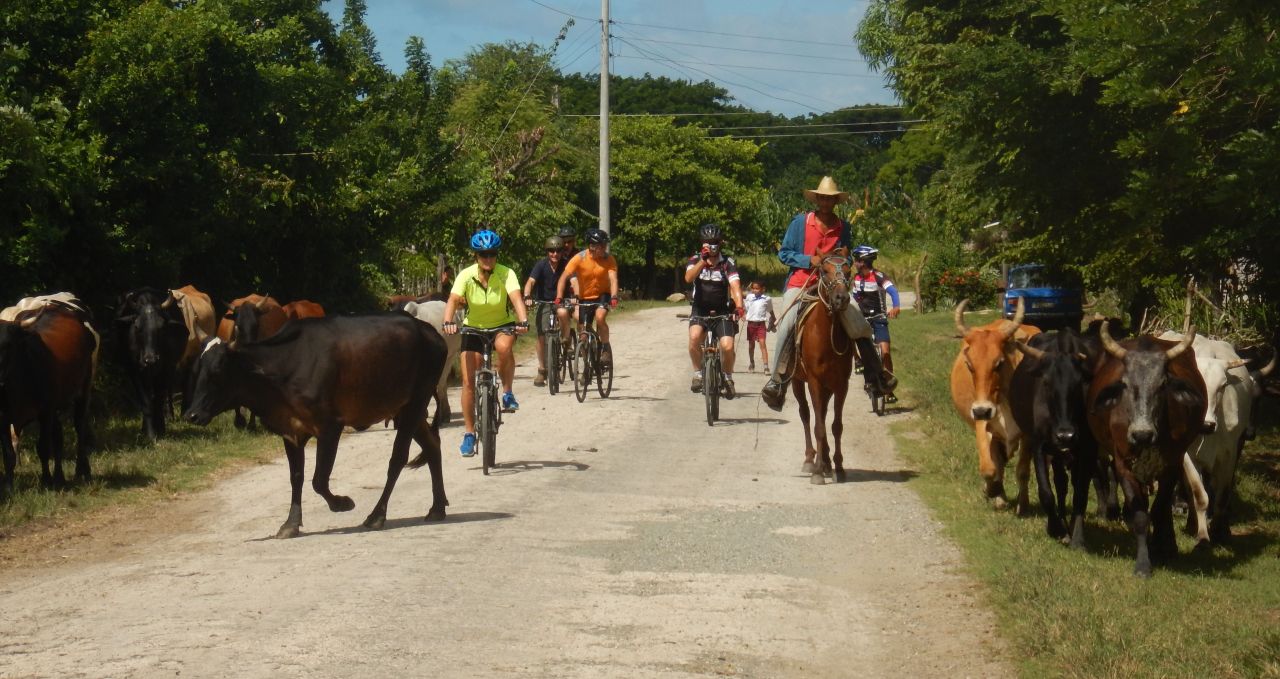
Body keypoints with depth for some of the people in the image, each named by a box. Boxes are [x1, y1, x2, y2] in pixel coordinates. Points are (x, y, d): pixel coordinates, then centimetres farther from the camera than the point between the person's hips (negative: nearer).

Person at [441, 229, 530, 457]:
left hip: (502, 325, -1)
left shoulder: (506, 274, -19)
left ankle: (508, 392, -14)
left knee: (504, 347, -38)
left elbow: (516, 298, -33)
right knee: (468, 381, -7)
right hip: (474, 327, 1)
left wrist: (523, 321, -52)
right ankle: (469, 433, 6)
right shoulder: (466, 275, -17)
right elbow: (453, 300, -30)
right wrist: (448, 322, -49)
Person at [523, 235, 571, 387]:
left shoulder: (566, 265, -10)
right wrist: (527, 297, -42)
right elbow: (531, 282, -23)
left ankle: (566, 340, -10)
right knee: (542, 337, -7)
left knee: (563, 312, -36)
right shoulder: (541, 265, -12)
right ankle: (542, 370, 7)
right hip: (544, 302, 0)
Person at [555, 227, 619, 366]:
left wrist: (614, 297, -43)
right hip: (585, 298, 1)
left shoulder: (609, 259, -15)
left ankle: (606, 348, -11)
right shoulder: (579, 258, -17)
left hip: (602, 295, -1)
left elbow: (613, 279, -25)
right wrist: (559, 297, -33)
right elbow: (564, 278, -20)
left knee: (600, 317, -30)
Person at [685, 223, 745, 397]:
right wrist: (703, 259, -35)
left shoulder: (727, 262, -7)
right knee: (694, 337, -28)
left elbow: (735, 285, -20)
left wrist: (739, 307, -37)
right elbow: (688, 278, -22)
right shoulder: (696, 259, -3)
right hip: (700, 310, 1)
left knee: (727, 346, -18)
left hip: (722, 312, -1)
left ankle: (728, 378, 11)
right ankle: (698, 374, -8)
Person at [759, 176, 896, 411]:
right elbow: (784, 253, 1)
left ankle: (874, 374, -6)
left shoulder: (843, 227, 7)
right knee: (787, 325, -25)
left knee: (858, 322, -14)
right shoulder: (800, 222, 0)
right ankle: (776, 379, -20)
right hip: (800, 283, -3)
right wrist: (809, 260, -13)